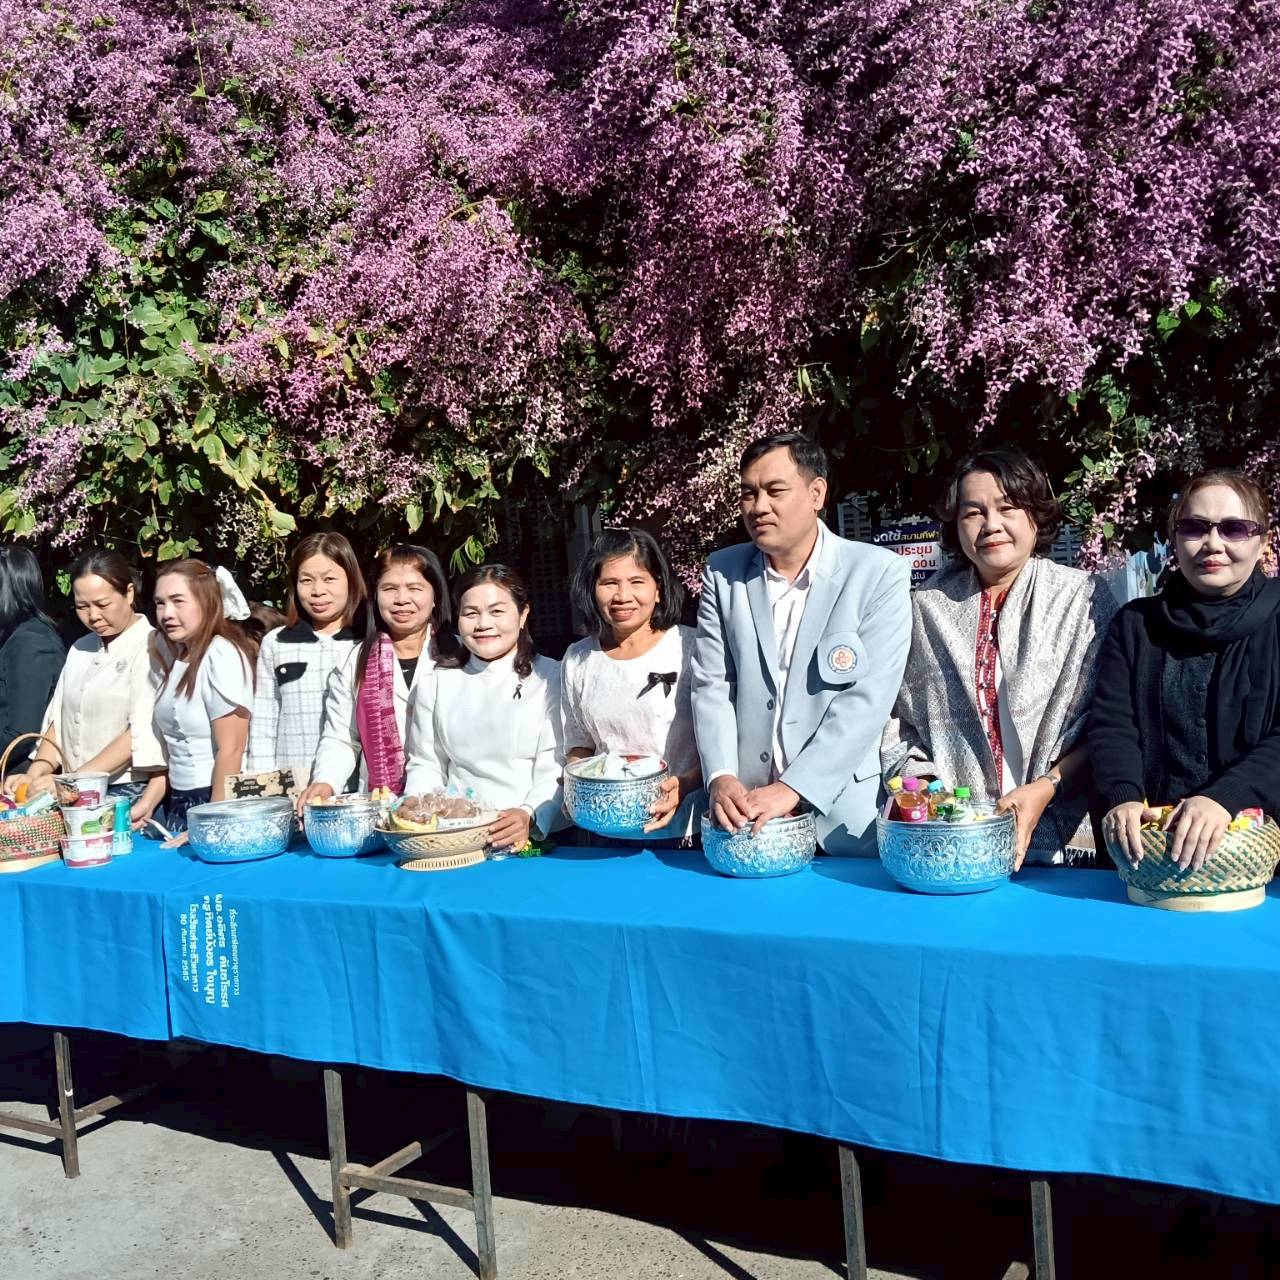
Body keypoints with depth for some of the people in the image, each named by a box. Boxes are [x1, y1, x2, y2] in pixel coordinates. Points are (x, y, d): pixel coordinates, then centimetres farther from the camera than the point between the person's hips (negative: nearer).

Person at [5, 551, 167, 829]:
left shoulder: (151, 649, -9)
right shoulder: (80, 649, 14)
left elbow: (143, 734, -17)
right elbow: (59, 721, 12)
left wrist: (71, 780, -19)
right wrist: (35, 776, -4)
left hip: (130, 796, -6)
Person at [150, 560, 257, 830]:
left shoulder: (222, 656, -15)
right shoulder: (167, 654, 8)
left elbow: (231, 750, -16)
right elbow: (169, 744, 13)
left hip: (221, 800, -7)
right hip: (177, 803, 7)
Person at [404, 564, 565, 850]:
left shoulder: (551, 678, 3)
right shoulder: (437, 683, 16)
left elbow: (556, 770, -5)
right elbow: (426, 764, 17)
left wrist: (528, 816, -23)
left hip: (532, 838, -3)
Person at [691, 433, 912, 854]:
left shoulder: (880, 574, -7)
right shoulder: (722, 572, 4)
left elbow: (868, 698, -14)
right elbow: (711, 684, 1)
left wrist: (792, 788, -20)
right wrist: (720, 777, -14)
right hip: (743, 811, 3)